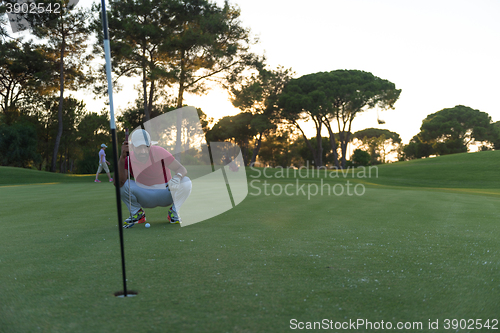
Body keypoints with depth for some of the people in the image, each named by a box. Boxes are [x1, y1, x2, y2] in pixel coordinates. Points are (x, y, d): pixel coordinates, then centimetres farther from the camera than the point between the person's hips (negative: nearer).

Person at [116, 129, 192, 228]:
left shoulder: (159, 152, -20)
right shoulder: (129, 158, -15)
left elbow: (182, 169, -22)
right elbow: (118, 182, -29)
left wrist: (178, 177, -47)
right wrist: (122, 158, -39)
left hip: (166, 194, -1)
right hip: (144, 197, 1)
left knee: (186, 182, -29)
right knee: (123, 184, -27)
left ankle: (173, 212, -3)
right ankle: (137, 213, 1)